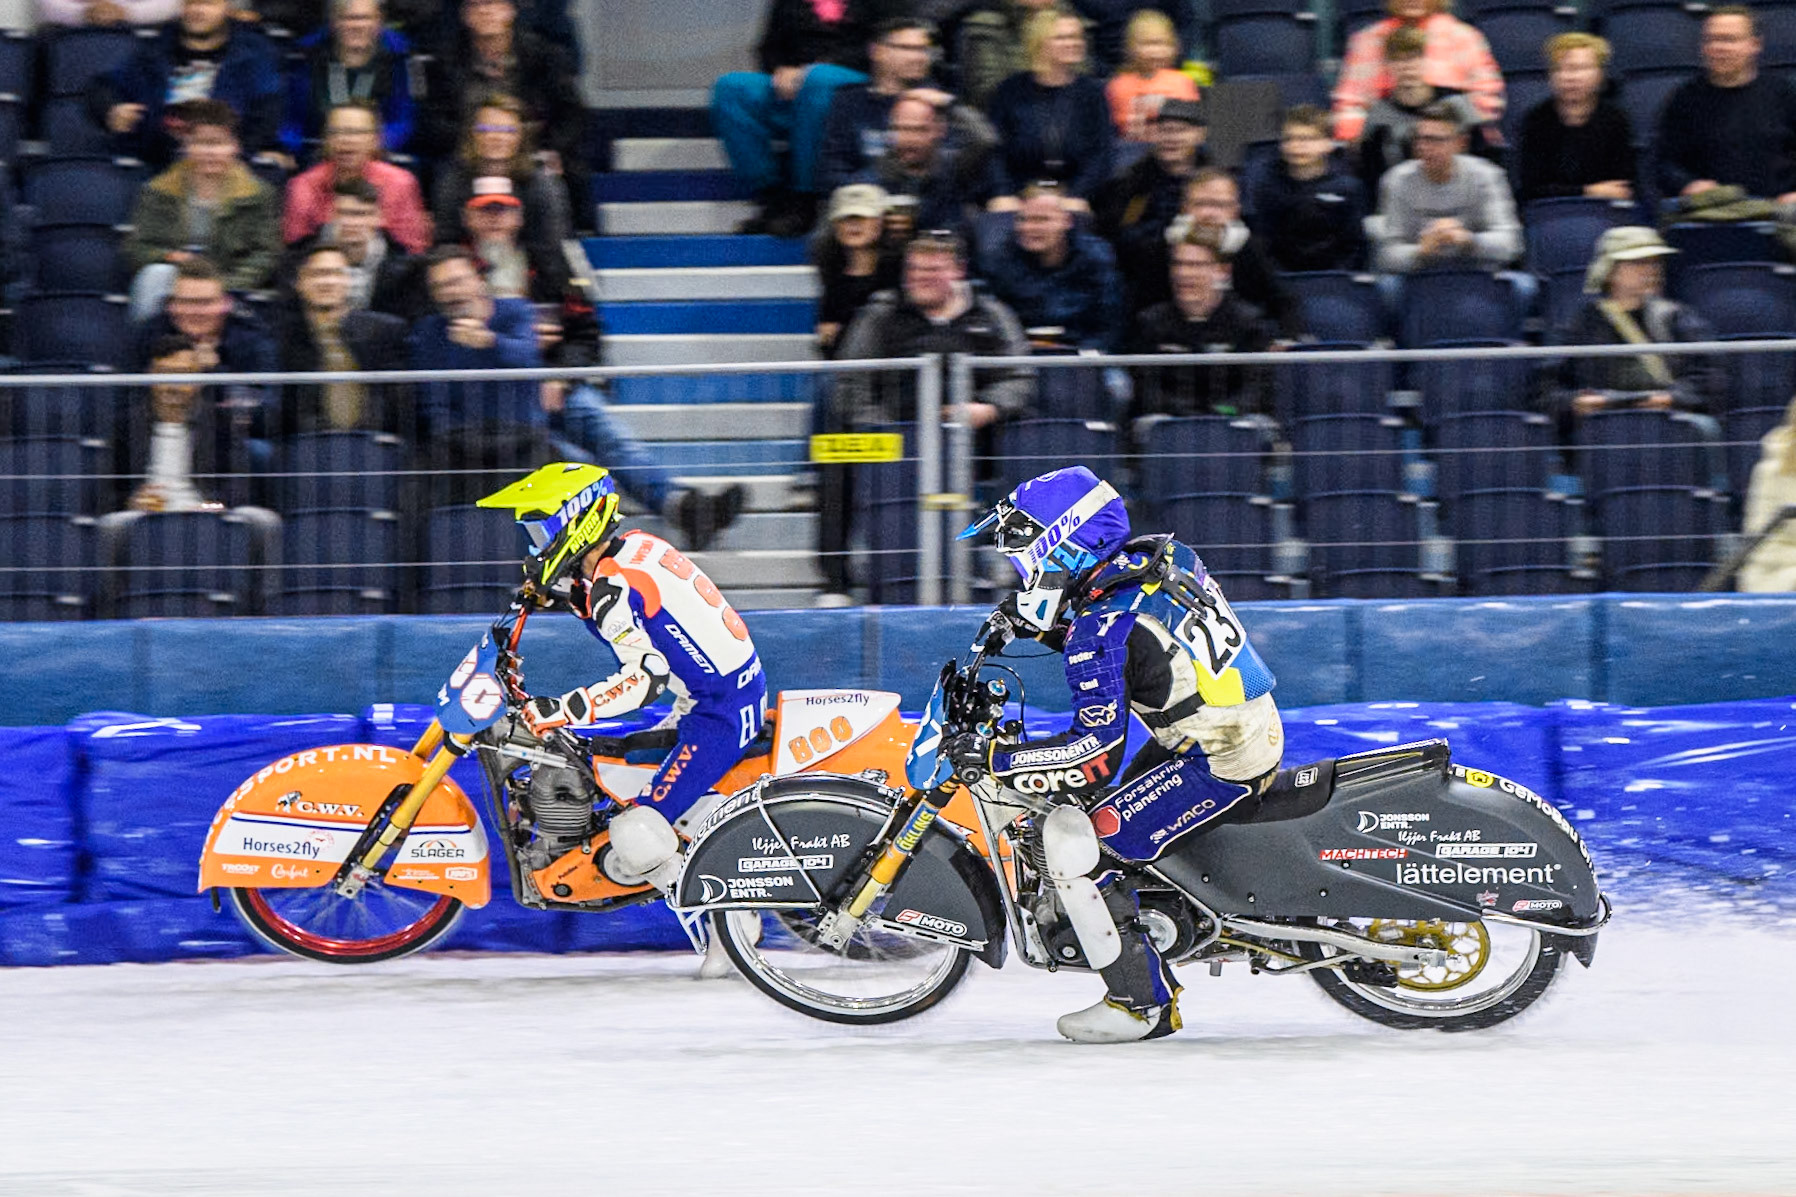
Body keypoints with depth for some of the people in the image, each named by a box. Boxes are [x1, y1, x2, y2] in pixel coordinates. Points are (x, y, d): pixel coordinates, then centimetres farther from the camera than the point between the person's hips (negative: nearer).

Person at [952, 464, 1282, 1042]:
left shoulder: (1103, 621, -21)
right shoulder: (1160, 557, 4)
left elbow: (1098, 754, -24)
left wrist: (992, 756, -18)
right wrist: (1035, 625, 16)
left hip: (1220, 766, -10)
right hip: (1261, 730, 10)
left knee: (1075, 836, -11)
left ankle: (1142, 1000, -5)